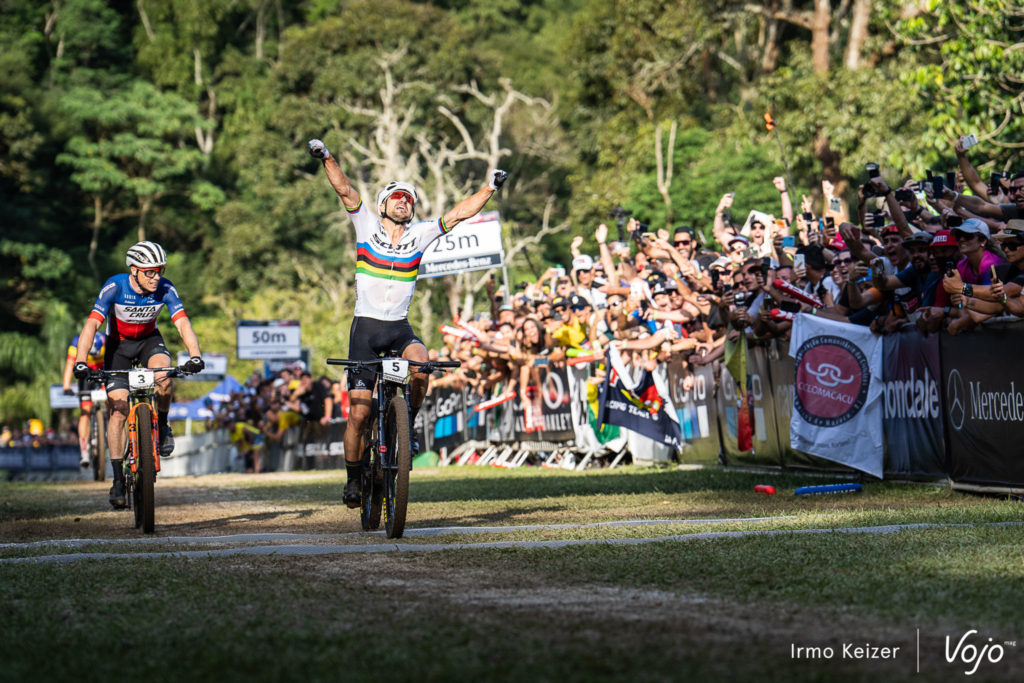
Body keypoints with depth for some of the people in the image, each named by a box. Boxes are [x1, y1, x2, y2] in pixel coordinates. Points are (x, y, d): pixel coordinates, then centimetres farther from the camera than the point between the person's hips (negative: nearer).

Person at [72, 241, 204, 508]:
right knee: (118, 410, -11)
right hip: (118, 344, -1)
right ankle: (118, 480, -3)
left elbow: (183, 324, -28)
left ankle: (162, 426, -5)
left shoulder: (165, 289, -22)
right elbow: (91, 324, -33)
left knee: (163, 375, -33)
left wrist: (195, 355, -47)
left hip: (149, 339, 1)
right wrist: (80, 361, -46)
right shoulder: (115, 286, -27)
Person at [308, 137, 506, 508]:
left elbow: (458, 213, 2)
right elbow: (345, 190, -9)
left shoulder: (420, 234, 4)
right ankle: (354, 478, 12)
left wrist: (489, 188, -4)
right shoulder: (367, 225, 1)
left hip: (400, 327, 1)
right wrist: (327, 158, -20)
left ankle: (407, 425, -7)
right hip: (366, 326, -1)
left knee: (420, 366, -33)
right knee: (359, 413, -5)